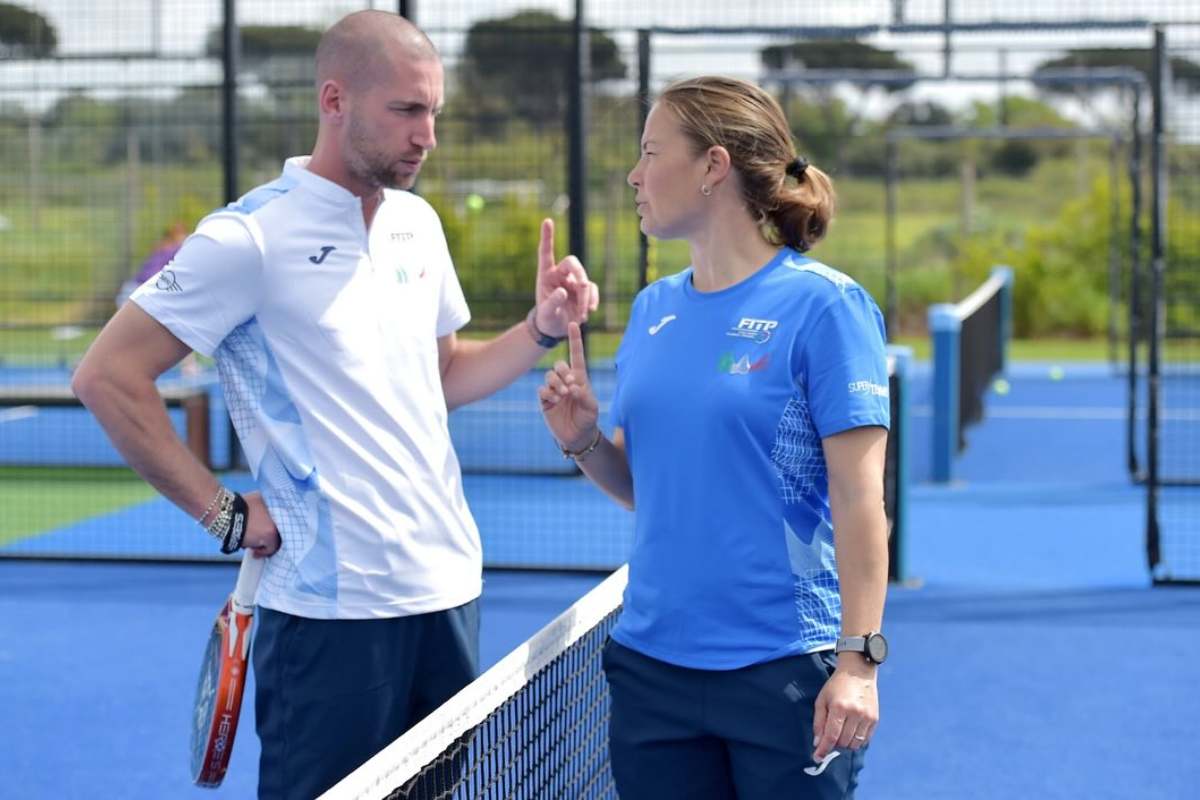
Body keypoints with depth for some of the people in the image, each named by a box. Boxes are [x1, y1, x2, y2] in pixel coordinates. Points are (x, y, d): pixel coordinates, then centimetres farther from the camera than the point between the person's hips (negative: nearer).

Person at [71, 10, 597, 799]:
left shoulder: (420, 223, 10)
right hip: (334, 610, -7)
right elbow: (108, 376, -12)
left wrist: (543, 329, 5)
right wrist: (222, 511, -11)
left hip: (448, 589, 7)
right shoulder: (251, 236, -12)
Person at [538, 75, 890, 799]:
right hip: (653, 667, 6)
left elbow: (859, 498, -12)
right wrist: (584, 441, -2)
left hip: (786, 674, -6)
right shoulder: (653, 311, 10)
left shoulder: (823, 305, -8)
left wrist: (859, 662, -18)